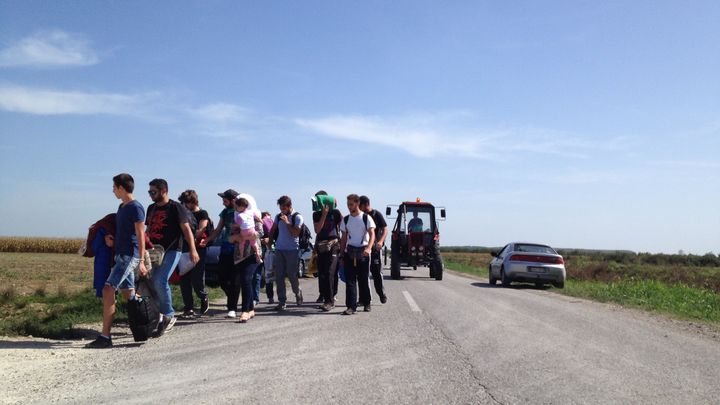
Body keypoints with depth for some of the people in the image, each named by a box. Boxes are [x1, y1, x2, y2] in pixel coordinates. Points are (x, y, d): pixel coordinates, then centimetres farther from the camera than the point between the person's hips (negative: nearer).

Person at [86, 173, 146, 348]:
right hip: (121, 254, 10)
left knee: (108, 290, -15)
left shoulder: (135, 207, -12)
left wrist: (141, 261, -20)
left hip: (129, 255, -10)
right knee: (128, 293, 13)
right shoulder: (122, 207, 16)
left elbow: (140, 235, -16)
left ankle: (105, 337, -16)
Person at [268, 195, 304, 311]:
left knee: (292, 275, -2)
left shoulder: (297, 217, -3)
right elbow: (272, 231, 22)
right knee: (279, 276, -1)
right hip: (279, 249, 4)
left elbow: (296, 233, -13)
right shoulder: (278, 217, 12)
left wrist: (287, 222, -14)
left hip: (292, 250, -4)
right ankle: (281, 301, 4)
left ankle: (298, 293, 27)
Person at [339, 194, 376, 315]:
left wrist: (368, 248, -28)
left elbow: (372, 234, -11)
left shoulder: (366, 218, -2)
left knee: (363, 279, 4)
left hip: (363, 252, -3)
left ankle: (366, 303, 21)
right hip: (349, 252, 3)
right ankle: (351, 306, -5)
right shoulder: (345, 219, 10)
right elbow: (344, 238, 15)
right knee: (350, 280, -4)